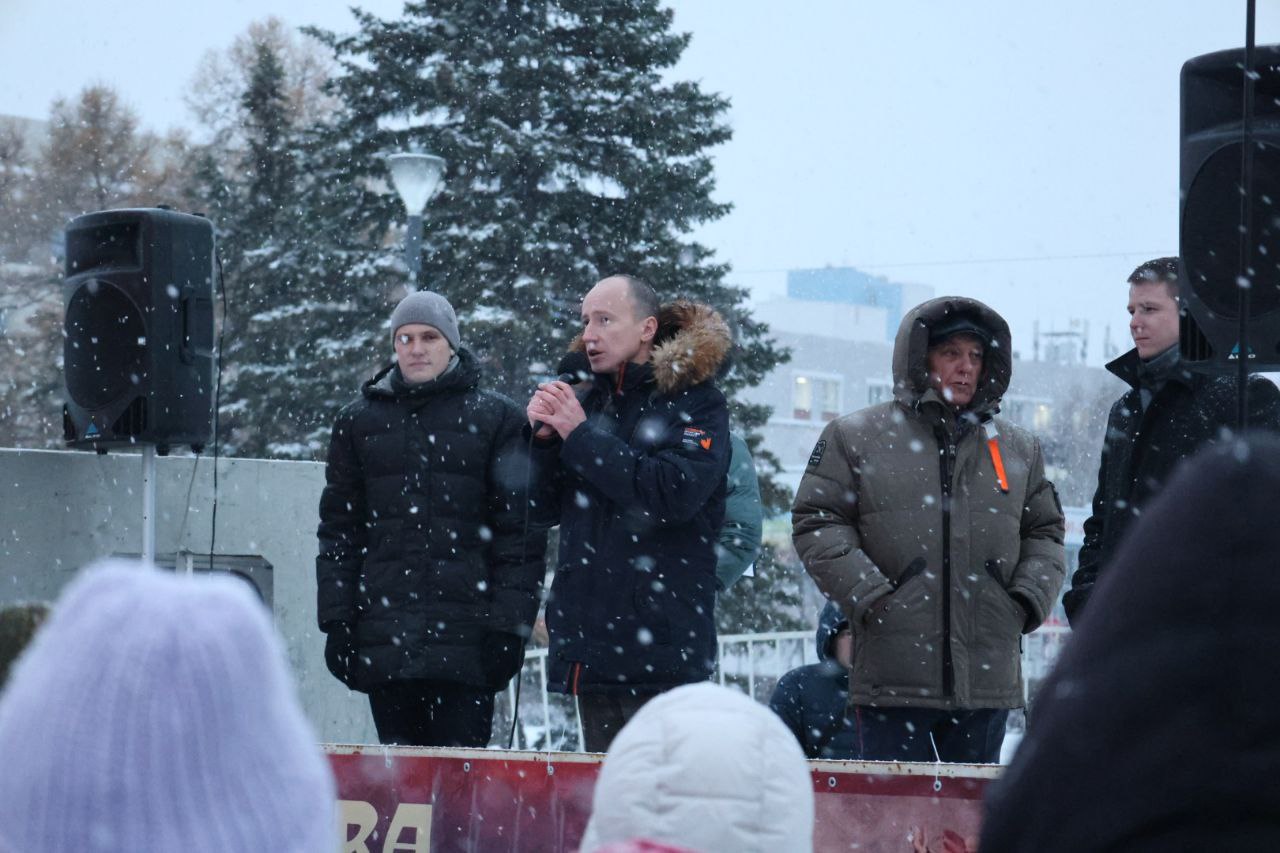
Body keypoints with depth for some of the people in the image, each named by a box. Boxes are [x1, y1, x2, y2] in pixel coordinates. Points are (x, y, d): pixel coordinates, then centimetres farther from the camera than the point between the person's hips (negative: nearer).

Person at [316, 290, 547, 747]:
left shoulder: (496, 418, 5)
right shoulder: (358, 421, 14)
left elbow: (520, 529, 0)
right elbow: (339, 529, 14)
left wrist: (509, 624, -8)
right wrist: (336, 620, 5)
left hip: (465, 638, -3)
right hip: (384, 637, 3)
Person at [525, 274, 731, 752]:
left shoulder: (695, 402, -1)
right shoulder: (587, 400, 16)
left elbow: (676, 492, -18)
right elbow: (546, 508, 16)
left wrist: (581, 437, -13)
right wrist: (544, 439, -3)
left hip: (659, 646, -6)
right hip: (591, 641, 6)